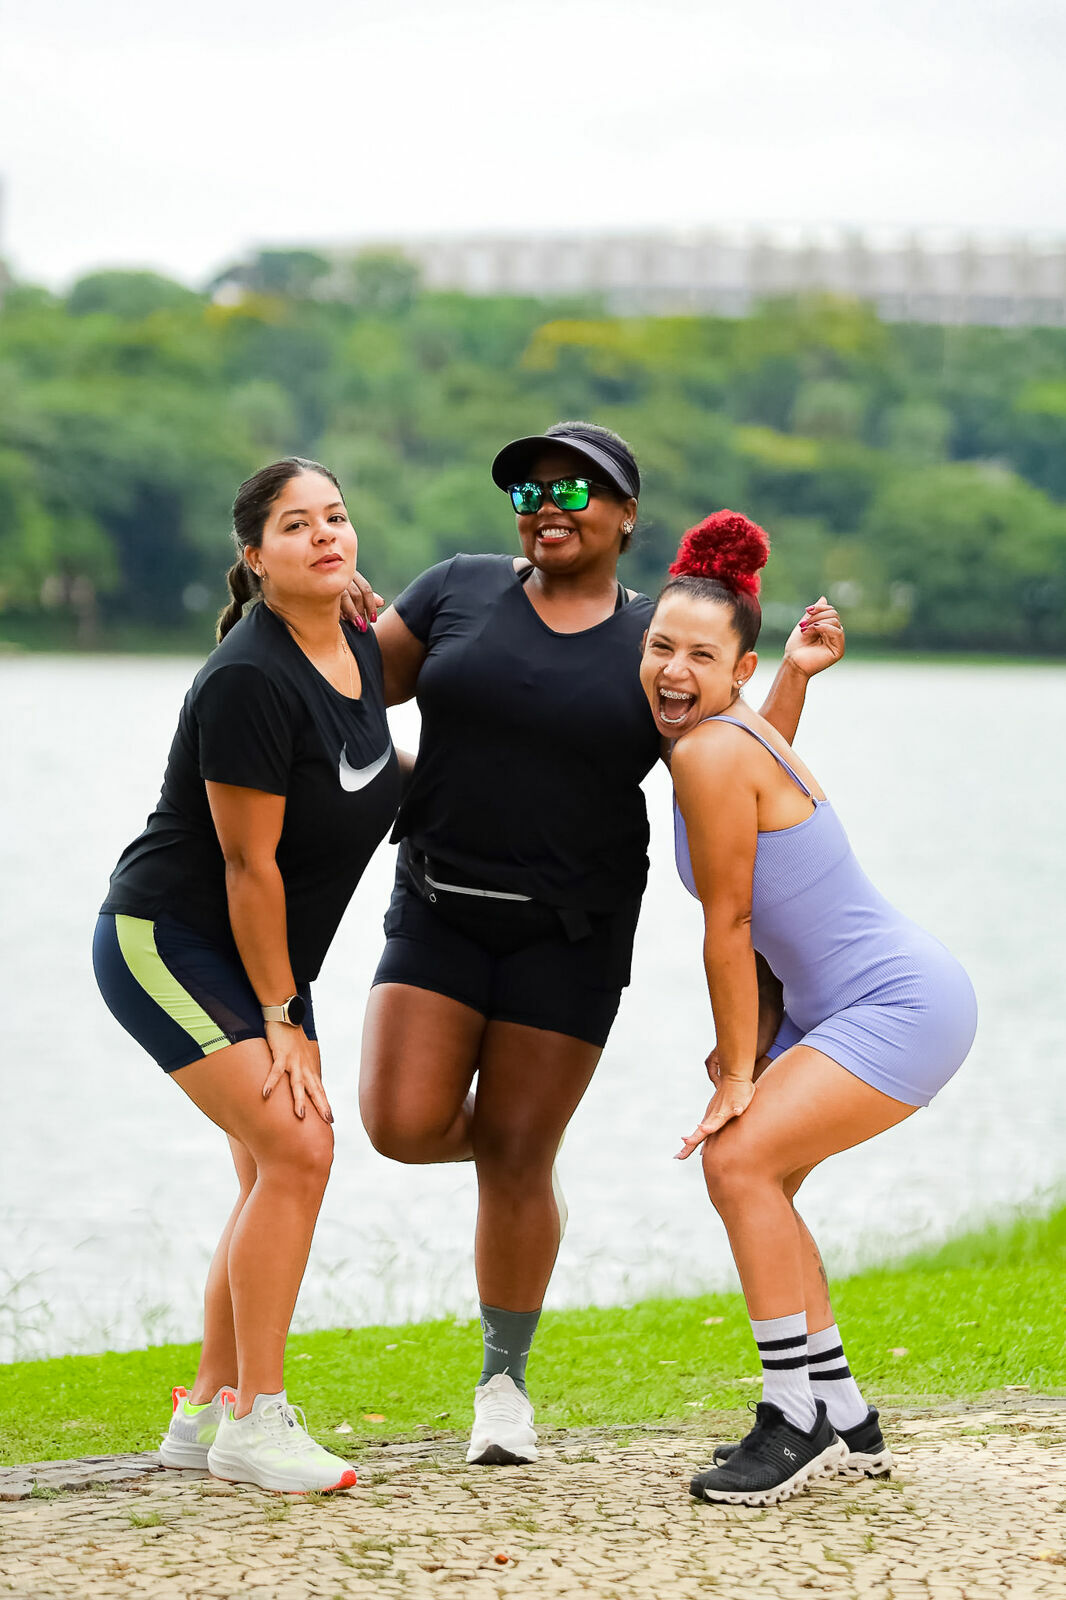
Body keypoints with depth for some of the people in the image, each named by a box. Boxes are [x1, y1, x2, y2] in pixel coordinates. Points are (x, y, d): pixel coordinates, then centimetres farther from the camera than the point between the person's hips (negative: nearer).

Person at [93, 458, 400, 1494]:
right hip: (165, 942, -9)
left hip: (263, 956, 9)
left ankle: (207, 1411, 18)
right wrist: (279, 1023, -18)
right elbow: (249, 866, -21)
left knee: (274, 1173, 7)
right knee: (297, 1150, -17)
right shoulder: (249, 679, -24)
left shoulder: (358, 646, 2)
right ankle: (253, 1424, -10)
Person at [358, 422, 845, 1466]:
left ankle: (504, 1379, 19)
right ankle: (510, 1134, 26)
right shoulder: (461, 590, 2)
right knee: (403, 1124, -11)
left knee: (515, 1159, 0)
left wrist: (795, 673, -9)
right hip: (441, 910, 2)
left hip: (570, 935, -2)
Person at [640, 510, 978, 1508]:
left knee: (740, 1159, -18)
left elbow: (728, 928, -15)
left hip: (903, 1006, -10)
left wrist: (737, 1072, -9)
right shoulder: (742, 735, 8)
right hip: (840, 1004, 10)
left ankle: (797, 1420, -10)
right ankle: (844, 1424, 18)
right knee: (753, 1179, 10)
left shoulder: (711, 754, -20)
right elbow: (763, 920, 14)